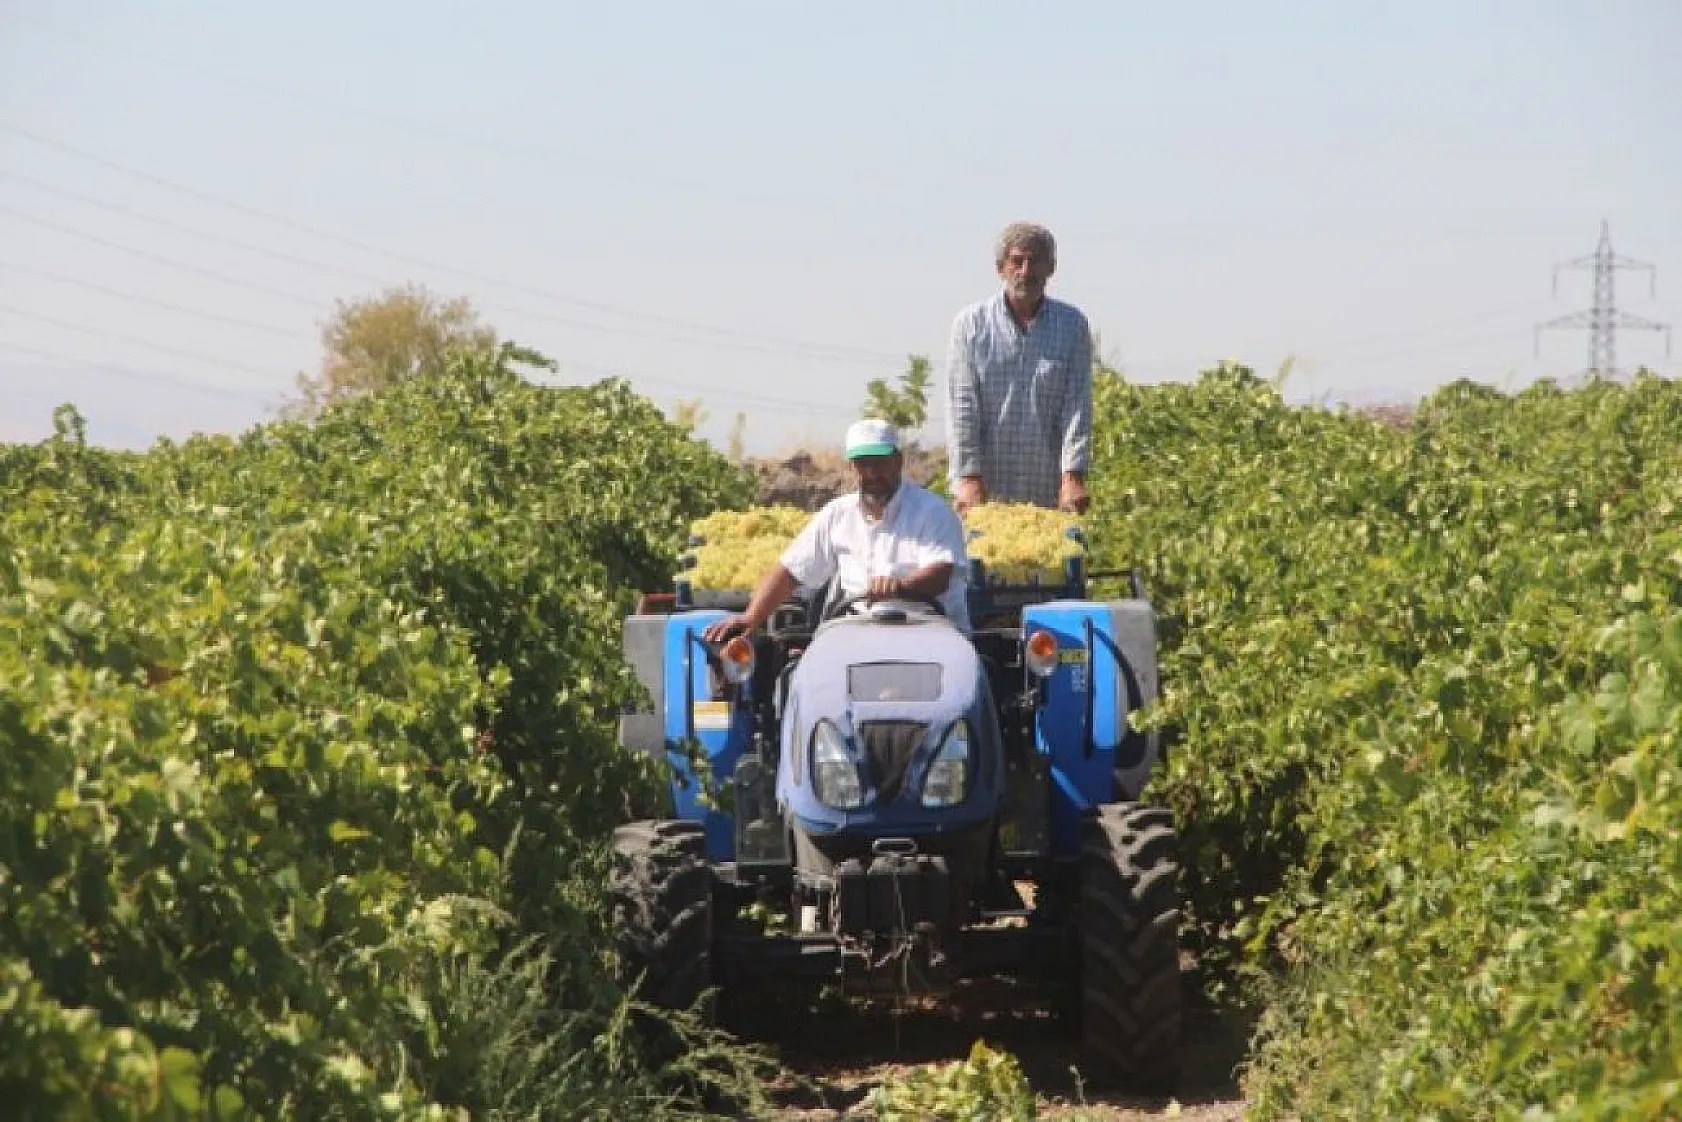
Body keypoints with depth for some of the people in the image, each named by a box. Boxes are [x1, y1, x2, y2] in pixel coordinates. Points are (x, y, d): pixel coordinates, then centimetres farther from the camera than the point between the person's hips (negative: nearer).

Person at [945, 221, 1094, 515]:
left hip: (1050, 493, 1)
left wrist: (1073, 475, -11)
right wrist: (969, 477, -11)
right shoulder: (971, 325, 3)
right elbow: (962, 405, -2)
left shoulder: (1073, 325, 6)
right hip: (987, 491, -1)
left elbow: (1078, 406, 0)